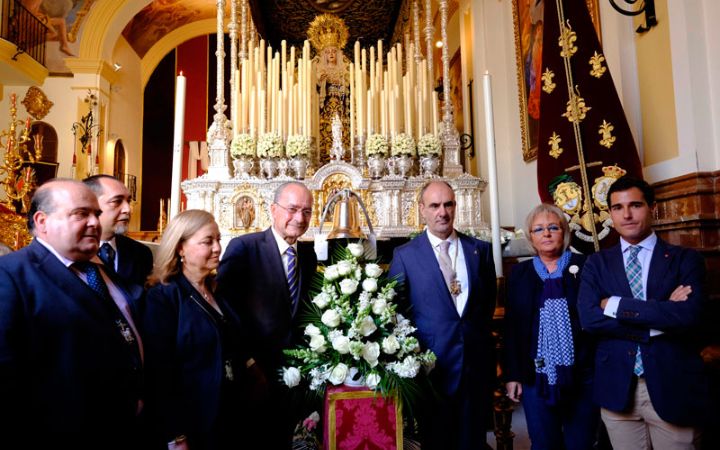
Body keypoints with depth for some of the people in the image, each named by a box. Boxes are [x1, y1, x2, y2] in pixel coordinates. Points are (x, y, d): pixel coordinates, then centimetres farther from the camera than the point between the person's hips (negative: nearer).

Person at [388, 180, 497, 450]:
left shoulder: (480, 249, 5)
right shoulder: (404, 255, -4)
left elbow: (489, 301, 12)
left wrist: (478, 333, 7)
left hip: (477, 359, 3)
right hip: (432, 362, -2)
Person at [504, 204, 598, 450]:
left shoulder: (586, 266, 0)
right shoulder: (520, 273, 5)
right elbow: (512, 326, 5)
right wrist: (512, 374, 2)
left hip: (583, 375, -1)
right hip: (536, 376, 1)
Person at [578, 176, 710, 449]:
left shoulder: (686, 259, 1)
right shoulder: (597, 263, 5)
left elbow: (688, 315, -17)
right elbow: (588, 318, -10)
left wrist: (616, 305, -14)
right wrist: (658, 321, -14)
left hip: (673, 387, -1)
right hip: (617, 388, 2)